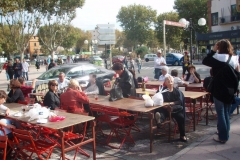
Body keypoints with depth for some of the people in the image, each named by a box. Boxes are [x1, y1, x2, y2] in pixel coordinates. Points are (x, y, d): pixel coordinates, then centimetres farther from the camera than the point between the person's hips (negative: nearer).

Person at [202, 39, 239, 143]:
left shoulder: (218, 58, -13)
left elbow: (205, 61, -2)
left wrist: (213, 51, -1)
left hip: (219, 90, -6)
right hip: (230, 91, 6)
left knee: (220, 114, 1)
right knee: (226, 113, 16)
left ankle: (222, 137, 6)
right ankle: (225, 135, 25)